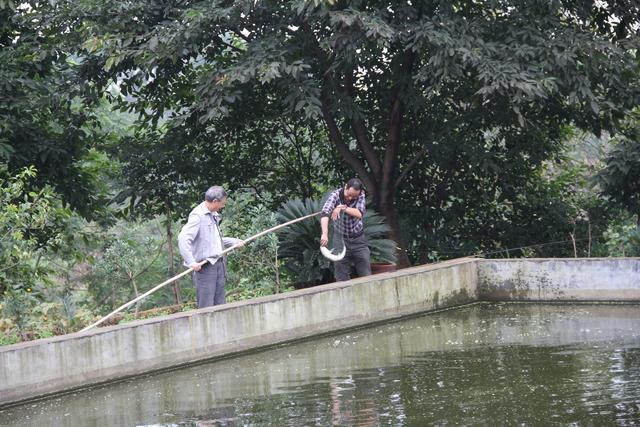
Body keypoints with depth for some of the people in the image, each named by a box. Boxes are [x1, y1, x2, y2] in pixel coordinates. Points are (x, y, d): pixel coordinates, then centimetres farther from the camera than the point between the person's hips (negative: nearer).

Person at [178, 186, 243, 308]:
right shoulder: (198, 216, -13)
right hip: (205, 267, -9)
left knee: (220, 304, 10)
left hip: (218, 264, 9)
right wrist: (191, 262, -28)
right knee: (206, 307, -9)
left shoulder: (213, 215, 17)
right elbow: (183, 238, -23)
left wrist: (234, 242, 28)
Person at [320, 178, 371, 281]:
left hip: (358, 239, 2)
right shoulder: (336, 195, -19)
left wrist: (343, 208, -31)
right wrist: (325, 234, -48)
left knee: (366, 275, 2)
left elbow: (359, 213, -24)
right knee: (342, 277, -2)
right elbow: (325, 214, -34)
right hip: (340, 239, -2)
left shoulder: (361, 195, -11)